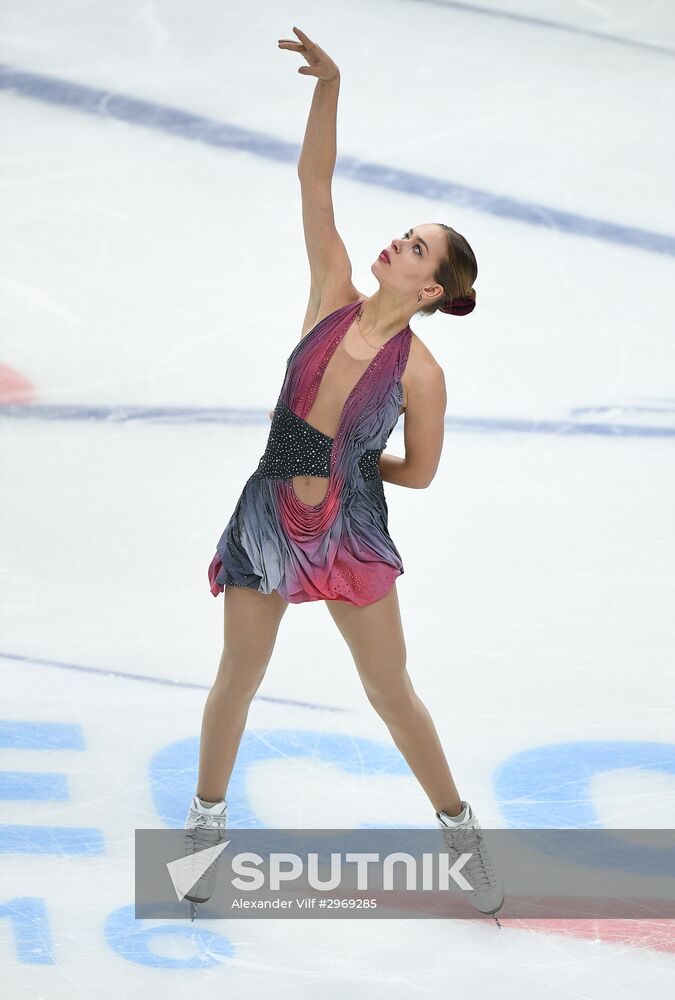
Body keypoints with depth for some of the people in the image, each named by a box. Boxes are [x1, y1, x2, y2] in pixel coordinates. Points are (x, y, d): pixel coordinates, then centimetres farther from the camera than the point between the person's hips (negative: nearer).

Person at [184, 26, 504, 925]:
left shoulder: (419, 372, -14)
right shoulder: (334, 299, -7)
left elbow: (419, 473, -3)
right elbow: (315, 183, -14)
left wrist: (348, 462, 4)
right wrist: (329, 88, -22)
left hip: (350, 534, -2)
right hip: (269, 521, 2)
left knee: (392, 693, 8)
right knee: (238, 681, 12)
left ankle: (460, 830, 26)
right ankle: (208, 817, 33)